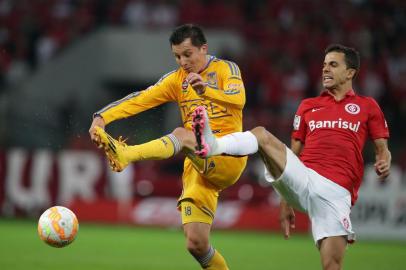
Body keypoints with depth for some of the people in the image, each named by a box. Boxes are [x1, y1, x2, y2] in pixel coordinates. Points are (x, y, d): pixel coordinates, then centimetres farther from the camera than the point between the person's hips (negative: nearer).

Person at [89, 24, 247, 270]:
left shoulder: (226, 69, 3)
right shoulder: (176, 79, 15)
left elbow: (239, 100, -18)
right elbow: (141, 99, 1)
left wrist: (206, 89, -36)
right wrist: (103, 117, -14)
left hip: (229, 158, -5)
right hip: (198, 165, 6)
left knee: (182, 135, -33)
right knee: (196, 243, -6)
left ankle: (125, 155, -52)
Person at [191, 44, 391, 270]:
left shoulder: (367, 106, 14)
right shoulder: (308, 106, 21)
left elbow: (382, 148, 12)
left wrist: (384, 163, -13)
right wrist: (286, 203, 16)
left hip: (335, 191, -2)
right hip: (302, 179, 2)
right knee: (261, 135, -21)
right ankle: (212, 146, -47)